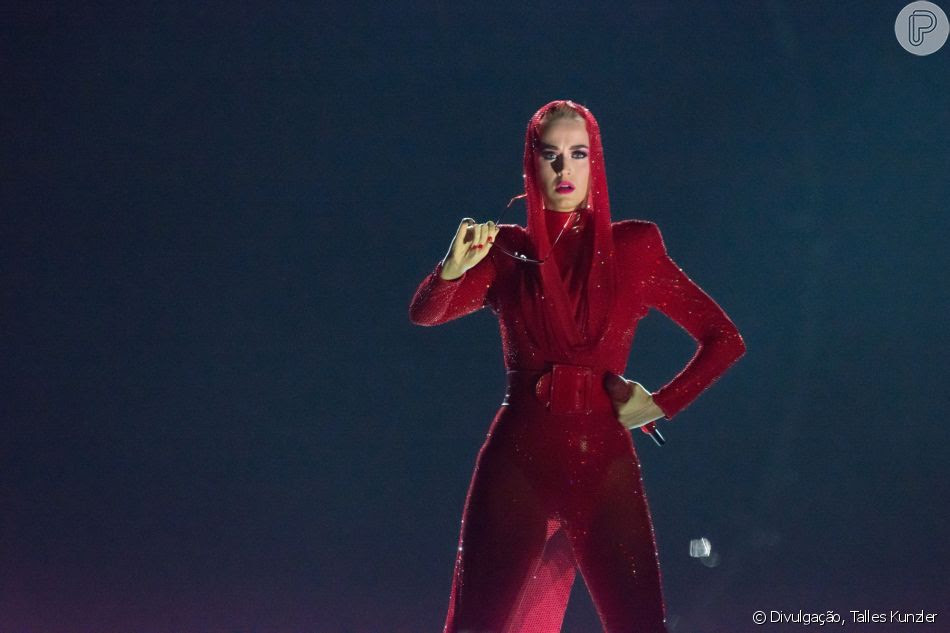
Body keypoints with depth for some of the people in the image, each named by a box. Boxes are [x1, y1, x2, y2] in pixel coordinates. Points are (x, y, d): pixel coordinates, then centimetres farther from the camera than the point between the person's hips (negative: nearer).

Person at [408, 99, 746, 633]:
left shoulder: (632, 249, 7)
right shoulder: (508, 251, 8)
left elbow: (725, 340, 11)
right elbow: (424, 314, -8)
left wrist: (663, 405, 0)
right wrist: (454, 267, -27)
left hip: (606, 465, 0)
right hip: (520, 463, 0)